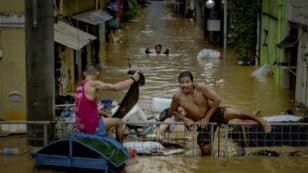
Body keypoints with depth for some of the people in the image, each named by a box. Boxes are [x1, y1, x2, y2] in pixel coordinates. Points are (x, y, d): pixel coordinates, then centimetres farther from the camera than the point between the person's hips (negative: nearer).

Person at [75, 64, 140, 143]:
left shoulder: (80, 86, 9)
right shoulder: (92, 84, -16)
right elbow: (116, 87, -21)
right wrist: (133, 79, -10)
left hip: (80, 125, 8)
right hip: (91, 127, -8)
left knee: (106, 119, 33)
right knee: (119, 122, 13)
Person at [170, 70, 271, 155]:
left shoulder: (200, 88, -22)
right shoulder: (177, 97, -17)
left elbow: (217, 100, -17)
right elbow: (173, 110, 3)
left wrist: (206, 118, -15)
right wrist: (185, 119, -13)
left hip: (212, 113, -2)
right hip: (201, 124, 2)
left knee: (235, 113, -28)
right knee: (205, 152, -2)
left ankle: (259, 120, -5)